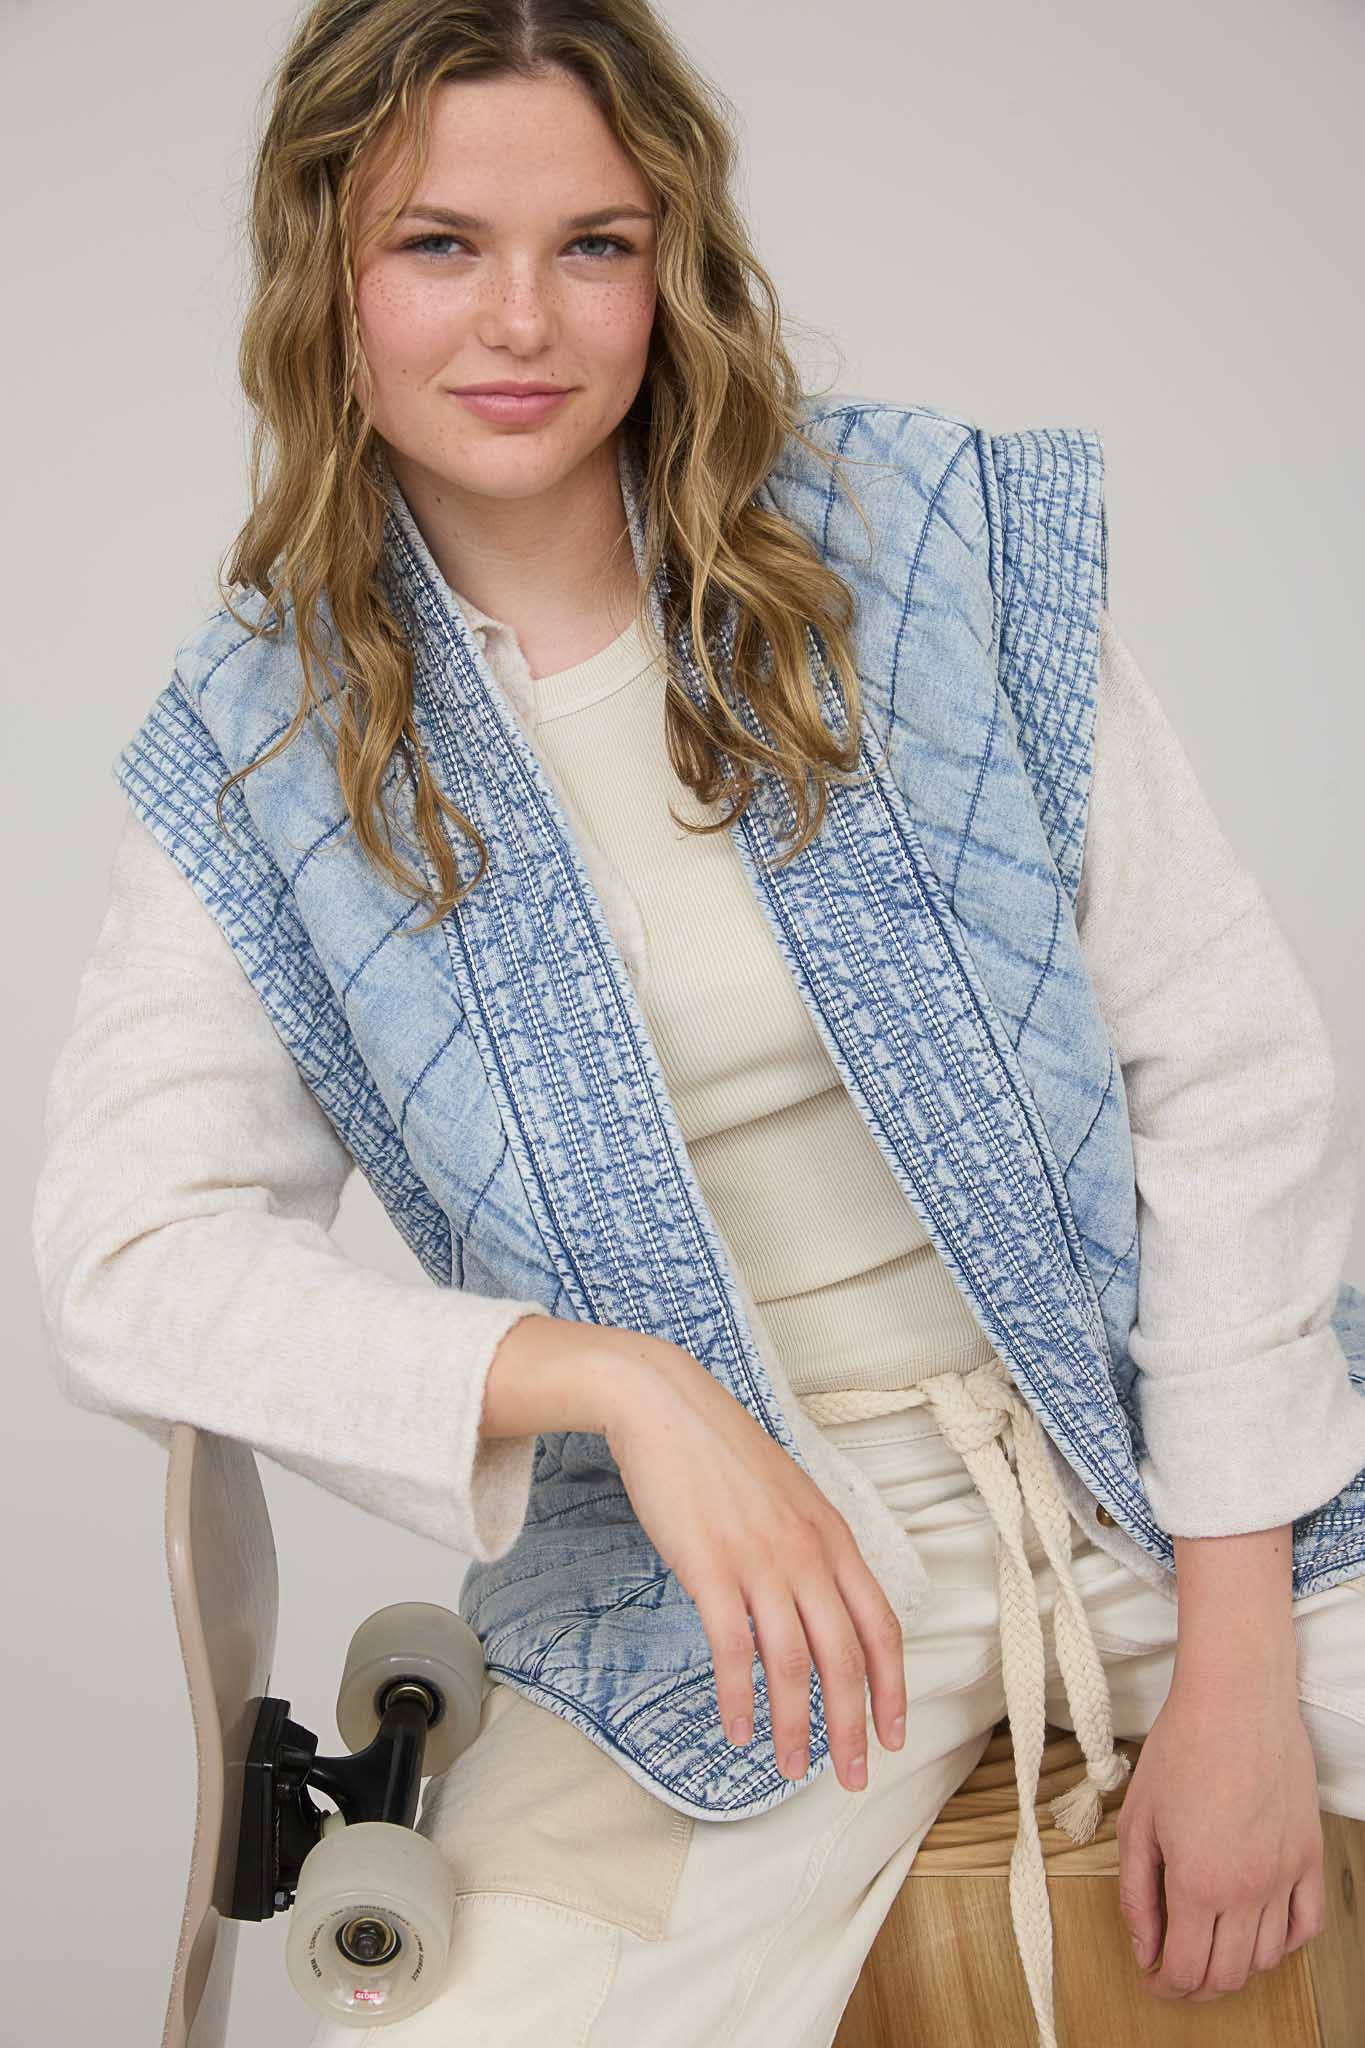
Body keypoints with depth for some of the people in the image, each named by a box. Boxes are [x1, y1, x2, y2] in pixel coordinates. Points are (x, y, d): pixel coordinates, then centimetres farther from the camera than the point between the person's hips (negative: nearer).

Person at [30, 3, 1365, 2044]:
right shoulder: (258, 760, -1)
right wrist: (616, 1380, -22)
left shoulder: (935, 538, -4)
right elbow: (131, 1259, -7)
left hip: (1174, 1474, 0)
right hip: (721, 1583, 1)